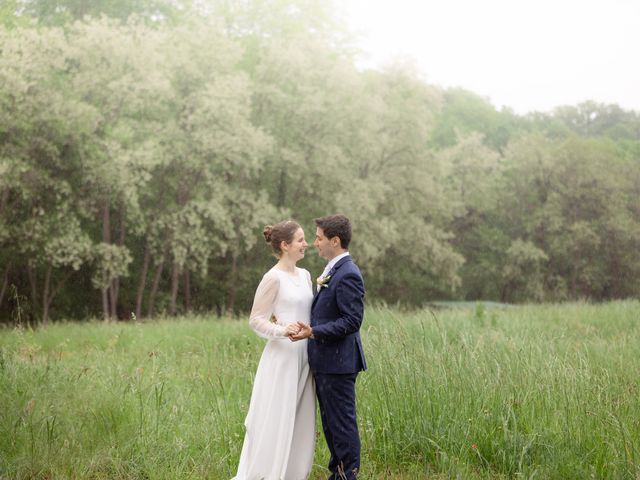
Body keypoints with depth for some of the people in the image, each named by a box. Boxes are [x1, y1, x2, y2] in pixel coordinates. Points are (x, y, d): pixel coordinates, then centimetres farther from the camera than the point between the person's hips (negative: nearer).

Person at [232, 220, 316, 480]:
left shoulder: (304, 275, 11)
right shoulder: (273, 278, -10)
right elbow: (255, 319, -10)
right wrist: (281, 331, -25)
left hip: (304, 358, 7)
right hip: (282, 357, -7)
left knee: (300, 421, 10)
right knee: (275, 420, -3)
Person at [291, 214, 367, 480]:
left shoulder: (348, 275, -17)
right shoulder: (332, 271, 14)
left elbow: (352, 321, -22)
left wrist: (313, 332, -26)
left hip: (338, 363, -10)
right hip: (326, 362, 10)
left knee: (342, 422, -3)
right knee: (330, 421, 16)